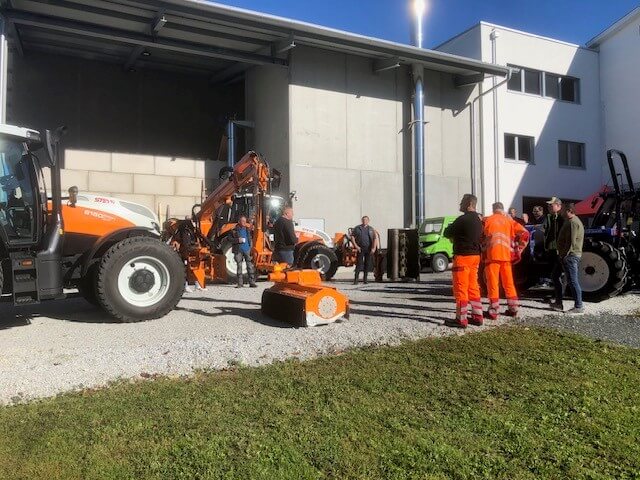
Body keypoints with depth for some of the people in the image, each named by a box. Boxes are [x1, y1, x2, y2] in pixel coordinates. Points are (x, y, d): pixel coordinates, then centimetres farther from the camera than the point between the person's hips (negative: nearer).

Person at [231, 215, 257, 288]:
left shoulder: (248, 229, 9)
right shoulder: (235, 230, 0)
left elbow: (251, 238, 17)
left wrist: (251, 248, 9)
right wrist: (237, 240, -15)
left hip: (247, 250, 2)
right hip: (238, 250, -1)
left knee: (250, 266, -2)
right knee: (239, 266, 3)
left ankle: (252, 282, 2)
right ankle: (240, 283, 9)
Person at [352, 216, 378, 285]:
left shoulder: (371, 229, 8)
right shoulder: (357, 228, 5)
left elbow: (375, 238, 3)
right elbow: (352, 236, 4)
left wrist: (373, 248, -8)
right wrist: (356, 246, -6)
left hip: (369, 249, 2)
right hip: (360, 249, -2)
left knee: (367, 264, 5)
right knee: (359, 263, -8)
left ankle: (365, 279, 15)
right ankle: (356, 280, -9)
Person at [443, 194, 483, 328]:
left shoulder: (462, 219, -15)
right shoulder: (478, 220, 12)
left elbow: (447, 233, -8)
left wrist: (452, 235, 14)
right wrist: (456, 236, 13)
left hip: (462, 256, -9)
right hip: (475, 255, 9)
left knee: (460, 289, -3)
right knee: (473, 288, 14)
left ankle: (461, 319, -1)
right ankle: (477, 317, 18)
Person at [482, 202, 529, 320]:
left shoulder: (487, 220, 4)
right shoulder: (509, 221, 12)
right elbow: (524, 233, 6)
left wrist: (483, 247, 16)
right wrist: (519, 247, 13)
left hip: (492, 254, -3)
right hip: (506, 255, 3)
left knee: (493, 283, 0)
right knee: (508, 282, 14)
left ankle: (493, 311, -1)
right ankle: (513, 309, 19)